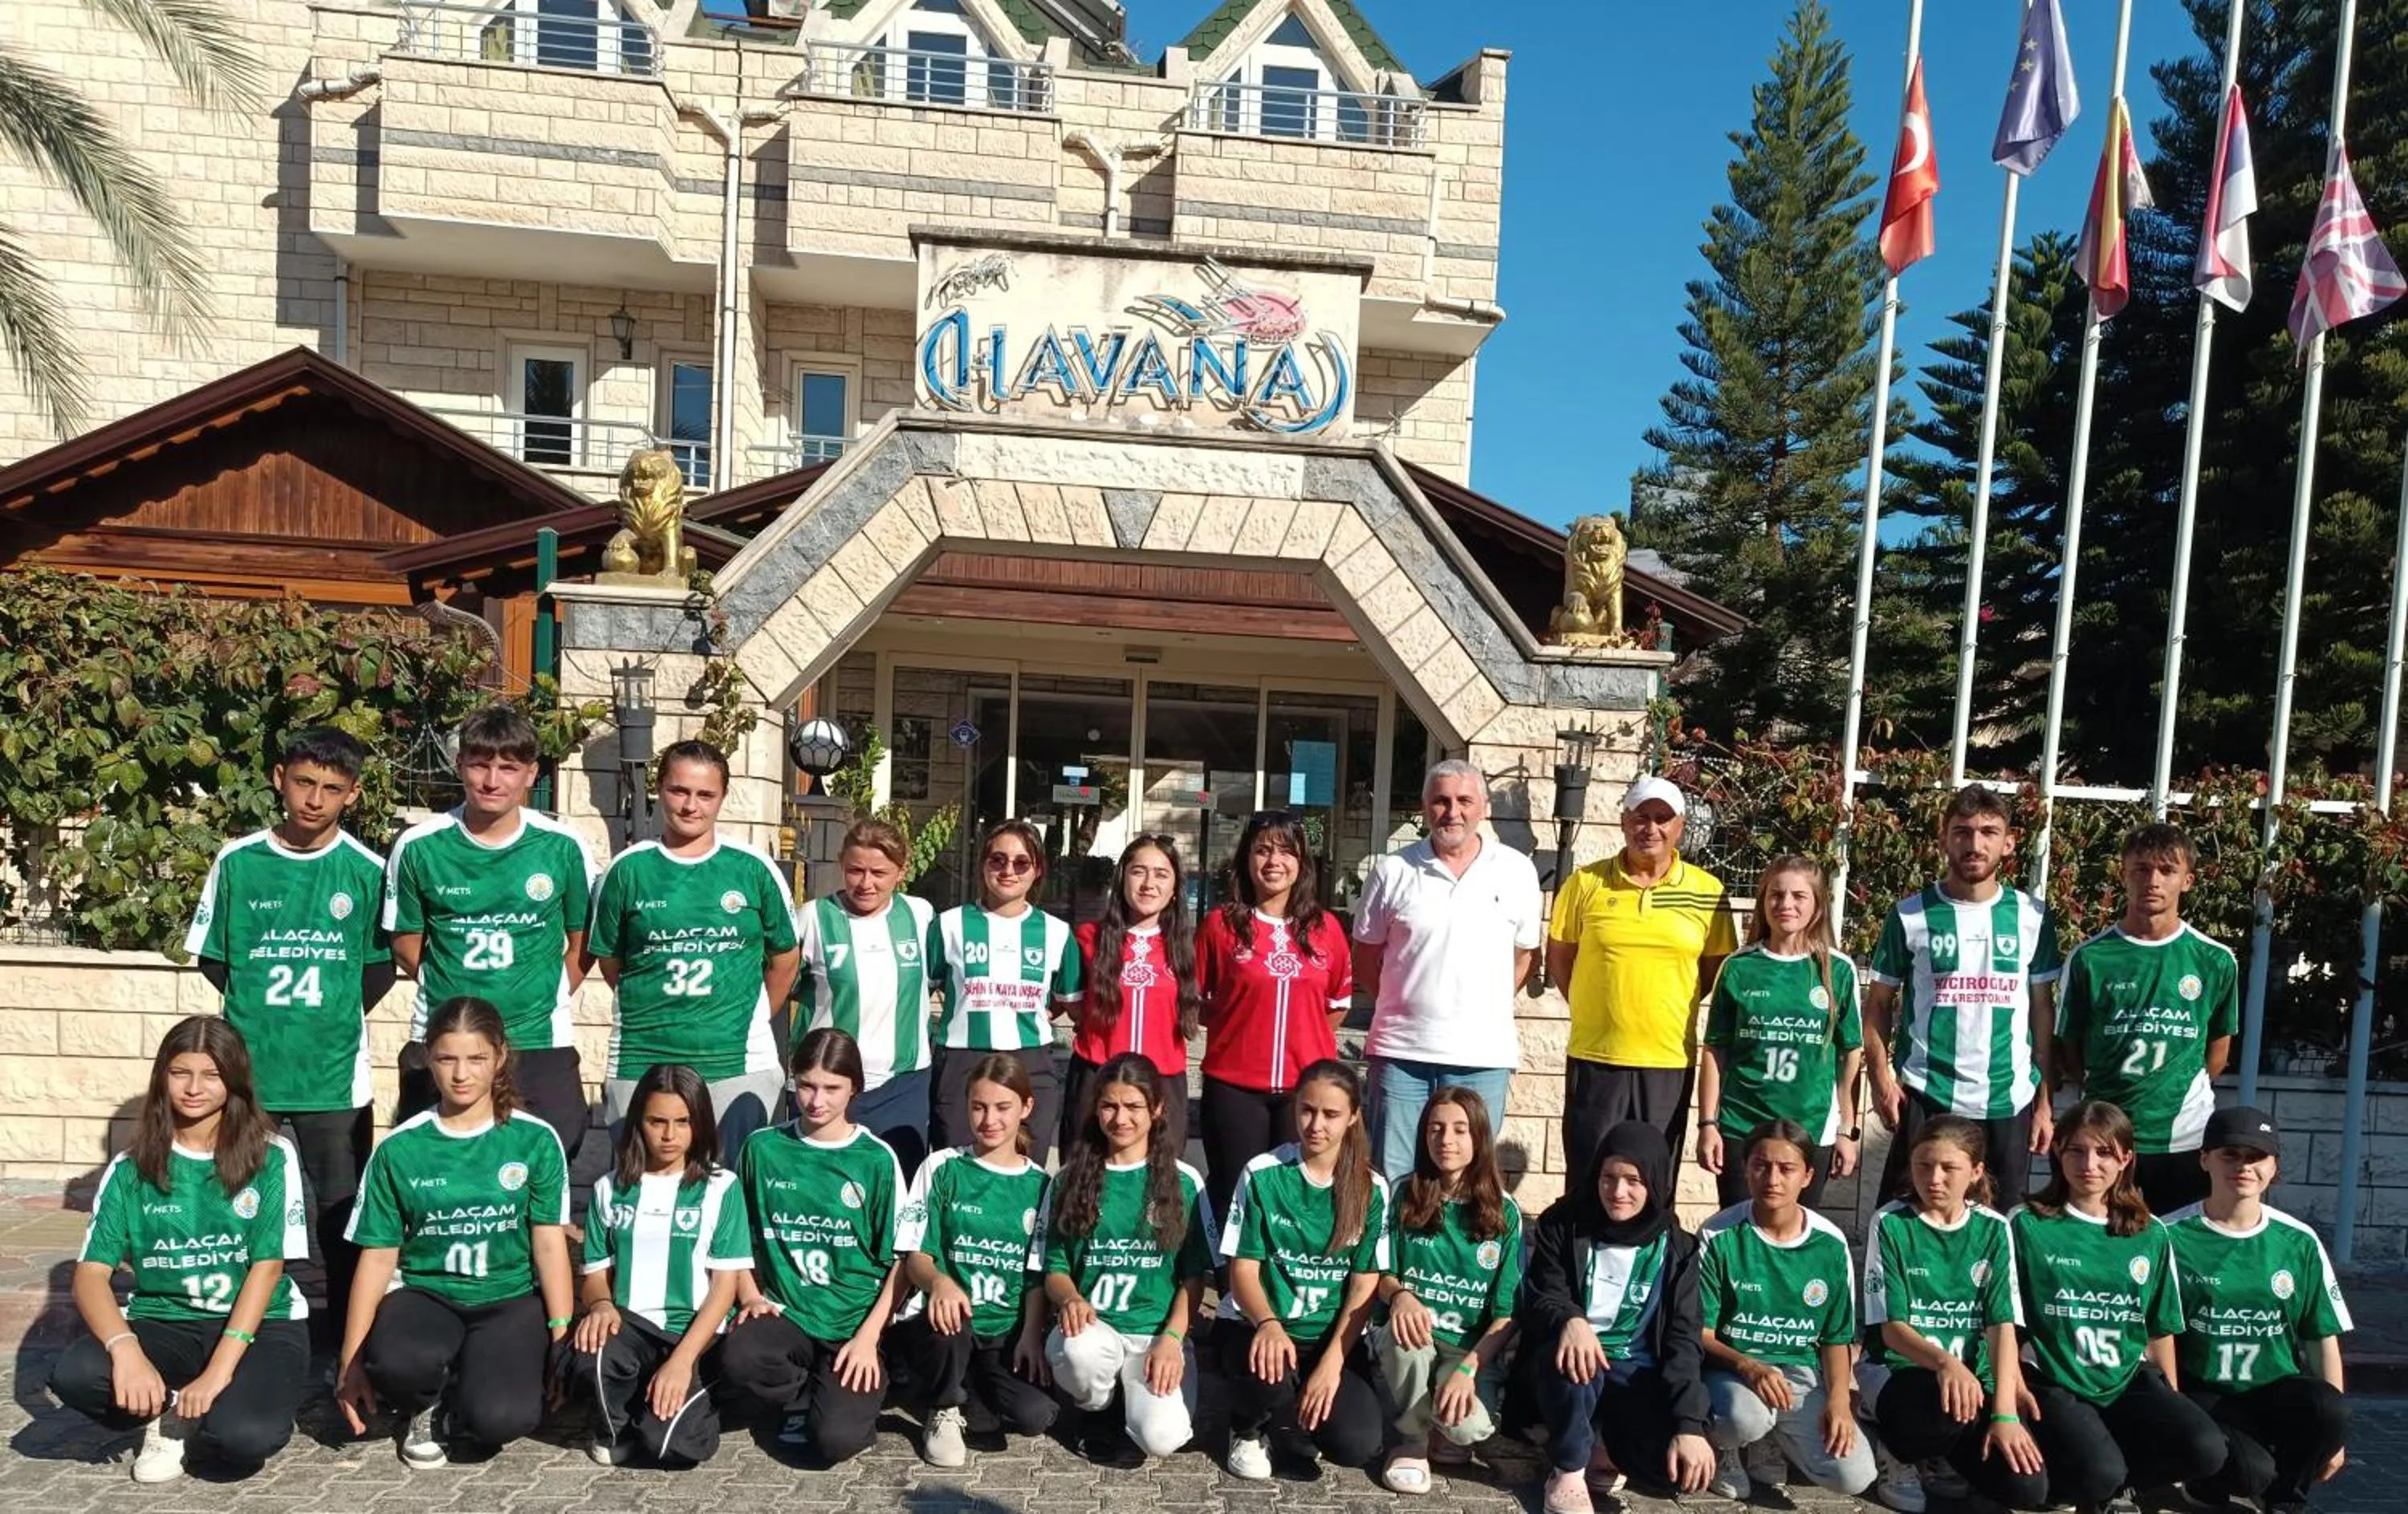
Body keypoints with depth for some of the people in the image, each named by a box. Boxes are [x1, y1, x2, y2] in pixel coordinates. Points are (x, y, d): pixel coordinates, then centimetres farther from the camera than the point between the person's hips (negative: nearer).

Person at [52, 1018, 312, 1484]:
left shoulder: (272, 1157, -4)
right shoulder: (131, 1167, 2)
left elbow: (268, 1266, -9)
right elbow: (91, 1274, -5)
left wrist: (219, 1372, -19)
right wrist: (125, 1349, -24)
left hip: (260, 1325, -2)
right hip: (166, 1324, 3)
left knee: (247, 1436, -32)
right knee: (74, 1375, -30)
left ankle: (178, 1414, 4)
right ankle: (172, 1412, 0)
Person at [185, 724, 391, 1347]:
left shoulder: (367, 871, -4)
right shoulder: (237, 861, -1)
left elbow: (381, 969, 4)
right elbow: (212, 957, 7)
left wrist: (334, 1016, -2)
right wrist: (262, 1011, 1)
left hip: (334, 1073, -1)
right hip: (248, 1066, 1)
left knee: (340, 1203, 6)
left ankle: (347, 1321, 20)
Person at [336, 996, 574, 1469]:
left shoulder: (536, 1140, -2)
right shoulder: (399, 1149, 0)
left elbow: (550, 1245, -2)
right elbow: (378, 1257, 3)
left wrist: (563, 1341, -9)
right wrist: (351, 1361, -2)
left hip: (510, 1299, -1)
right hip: (425, 1294, 1)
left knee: (502, 1417, -29)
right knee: (397, 1360, -36)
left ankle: (445, 1414, 10)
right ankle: (422, 1407, 3)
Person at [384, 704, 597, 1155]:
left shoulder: (563, 847, -4)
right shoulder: (419, 847, -3)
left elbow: (582, 942, 6)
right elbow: (406, 941, 8)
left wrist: (549, 999, -1)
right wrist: (449, 993, 1)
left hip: (540, 1042, 0)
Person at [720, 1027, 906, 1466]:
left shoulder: (877, 1159, -3)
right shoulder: (764, 1148, 4)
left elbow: (901, 1262, -1)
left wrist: (868, 1337, -11)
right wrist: (751, 1297, -3)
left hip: (856, 1320, -2)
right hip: (786, 1314, 3)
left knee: (836, 1440, -23)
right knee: (737, 1356, -31)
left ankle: (845, 1395, 13)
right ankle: (809, 1397, 2)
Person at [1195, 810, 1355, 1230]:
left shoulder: (1326, 927, 5)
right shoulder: (1221, 924, -1)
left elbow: (1339, 1004, 16)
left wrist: (1303, 1038, 6)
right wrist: (1243, 1027, -1)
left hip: (1308, 1087, 2)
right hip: (1233, 1088, -2)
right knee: (1234, 1198, 7)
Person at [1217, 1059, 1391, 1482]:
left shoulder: (1372, 1189, -1)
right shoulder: (1262, 1175, -6)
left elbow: (1365, 1287, -3)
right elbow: (1243, 1269, -7)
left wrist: (1331, 1362, -16)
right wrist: (1268, 1324, -28)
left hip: (1334, 1336, 2)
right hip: (1259, 1325, -2)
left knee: (1357, 1444, -21)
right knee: (1269, 1374, -36)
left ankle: (1304, 1411, 16)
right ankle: (1247, 1430, 2)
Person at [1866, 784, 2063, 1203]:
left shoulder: (2032, 917, 4)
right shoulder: (1911, 916, -2)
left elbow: (2043, 1009, 8)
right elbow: (1879, 1002, 3)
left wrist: (2045, 1100, 5)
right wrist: (1881, 1075, -10)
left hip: (2009, 1102, 2)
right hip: (1924, 1098, -2)